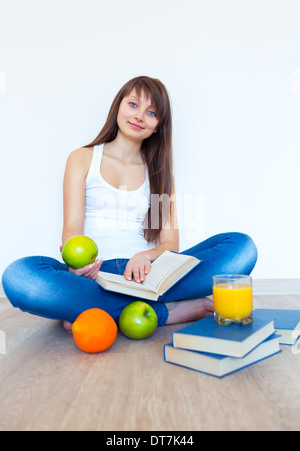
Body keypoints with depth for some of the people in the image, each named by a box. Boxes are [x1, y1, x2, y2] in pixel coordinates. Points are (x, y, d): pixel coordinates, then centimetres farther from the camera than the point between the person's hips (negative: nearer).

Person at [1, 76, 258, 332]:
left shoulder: (160, 172, 17)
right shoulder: (83, 159, 12)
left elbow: (170, 243, 7)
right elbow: (72, 227, -1)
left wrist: (146, 256, -17)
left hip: (143, 275, 2)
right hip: (93, 275, -1)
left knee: (242, 246, -17)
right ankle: (166, 312, -24)